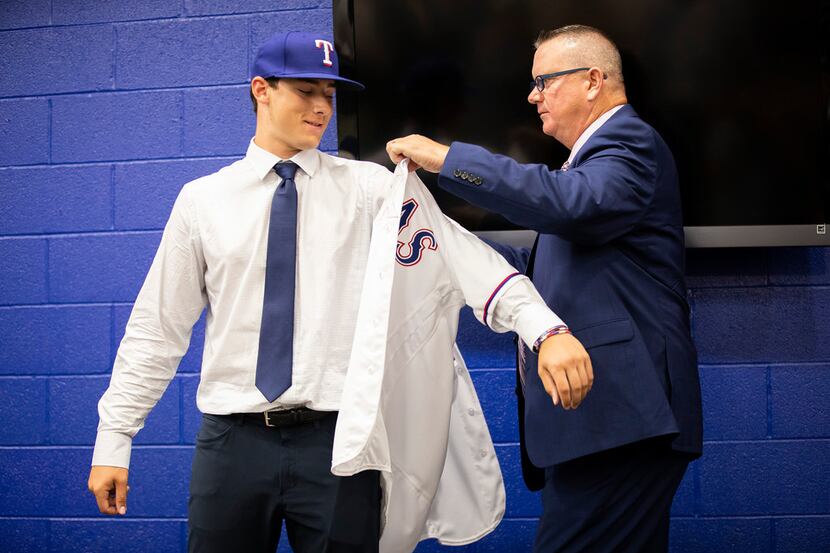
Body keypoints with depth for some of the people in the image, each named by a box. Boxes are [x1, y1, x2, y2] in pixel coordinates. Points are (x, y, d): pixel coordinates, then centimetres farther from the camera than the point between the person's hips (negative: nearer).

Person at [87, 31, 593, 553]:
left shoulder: (370, 188, 1)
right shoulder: (202, 200, 5)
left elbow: (461, 255, -12)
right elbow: (158, 327, 7)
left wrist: (545, 328, -26)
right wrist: (114, 439, 4)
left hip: (337, 441, -1)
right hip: (233, 439, 1)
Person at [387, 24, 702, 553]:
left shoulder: (630, 143, -7)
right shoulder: (598, 151, 24)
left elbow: (567, 201, -29)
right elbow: (544, 271, 21)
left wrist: (445, 157, -24)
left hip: (619, 416, -10)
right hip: (599, 414, 10)